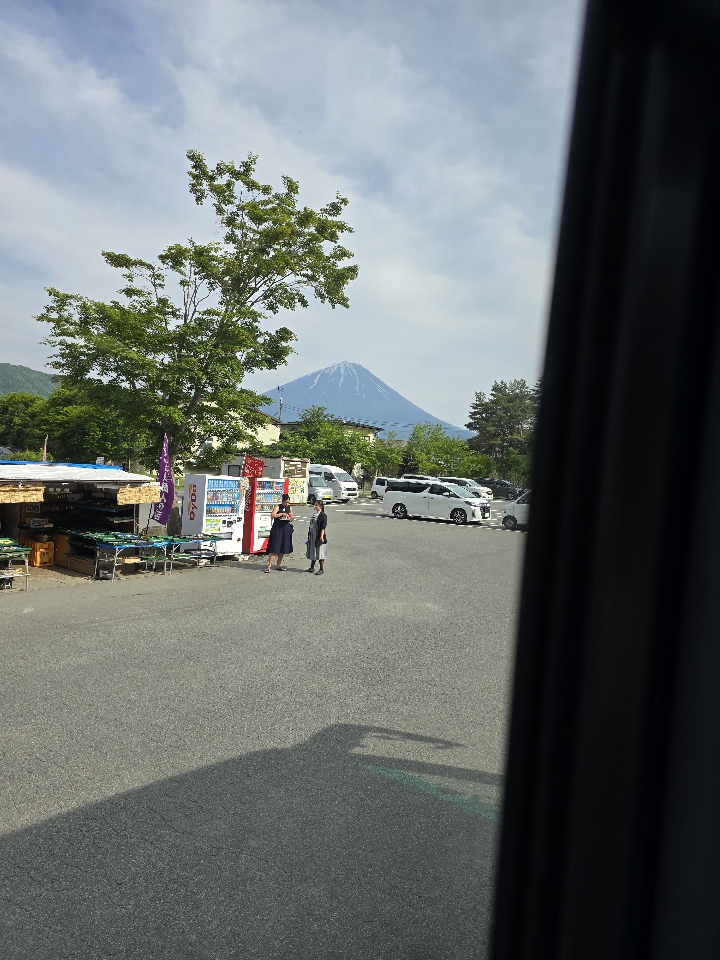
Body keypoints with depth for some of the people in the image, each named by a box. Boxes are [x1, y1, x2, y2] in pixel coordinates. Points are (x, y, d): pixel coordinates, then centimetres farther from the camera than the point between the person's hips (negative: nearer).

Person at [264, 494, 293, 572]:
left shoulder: (290, 508, 9)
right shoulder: (277, 506, -4)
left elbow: (291, 519, 19)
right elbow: (272, 515, -19)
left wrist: (290, 518, -4)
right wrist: (282, 514, -24)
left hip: (286, 530, 5)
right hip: (277, 529, -5)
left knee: (283, 548, 9)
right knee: (274, 548, -8)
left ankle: (279, 565, 20)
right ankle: (269, 566, -6)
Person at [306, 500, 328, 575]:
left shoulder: (323, 515, -12)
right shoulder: (314, 514, 13)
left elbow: (323, 527, -16)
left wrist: (322, 536, -22)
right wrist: (309, 534, 20)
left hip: (318, 536, -8)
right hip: (312, 536, 8)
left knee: (320, 552, -3)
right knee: (312, 552, 14)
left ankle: (322, 569, 4)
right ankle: (312, 567, 25)